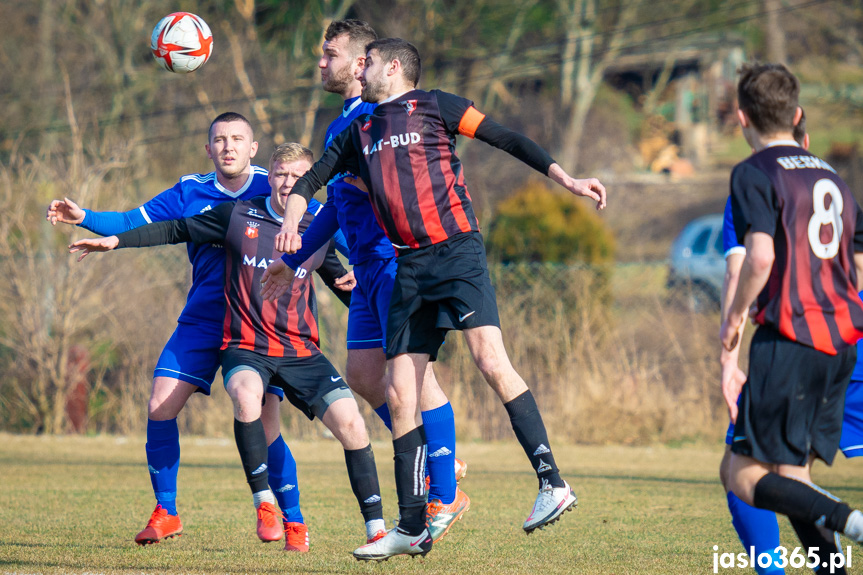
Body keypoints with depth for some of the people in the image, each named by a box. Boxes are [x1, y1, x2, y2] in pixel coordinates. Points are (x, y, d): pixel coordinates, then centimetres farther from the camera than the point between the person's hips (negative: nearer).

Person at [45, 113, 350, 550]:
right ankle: (165, 513, 6)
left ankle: (294, 521, 9)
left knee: (262, 426, -10)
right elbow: (132, 225, 4)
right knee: (160, 407, -10)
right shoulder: (190, 193, 5)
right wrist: (84, 218, -10)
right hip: (202, 322, 3)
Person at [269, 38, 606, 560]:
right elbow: (312, 179, 27)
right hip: (409, 268, 6)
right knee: (399, 395, 1)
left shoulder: (433, 106, 4)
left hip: (456, 251, -6)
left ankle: (552, 483, -23)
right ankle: (412, 529, 7)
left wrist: (565, 179, -8)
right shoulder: (360, 132, 21)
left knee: (491, 359, -24)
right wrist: (292, 221, 7)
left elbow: (506, 139, 0)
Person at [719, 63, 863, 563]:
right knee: (792, 476, 13)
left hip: (788, 338, -7)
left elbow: (760, 257, -19)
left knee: (747, 477, -5)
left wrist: (734, 319, -5)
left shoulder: (755, 173, -5)